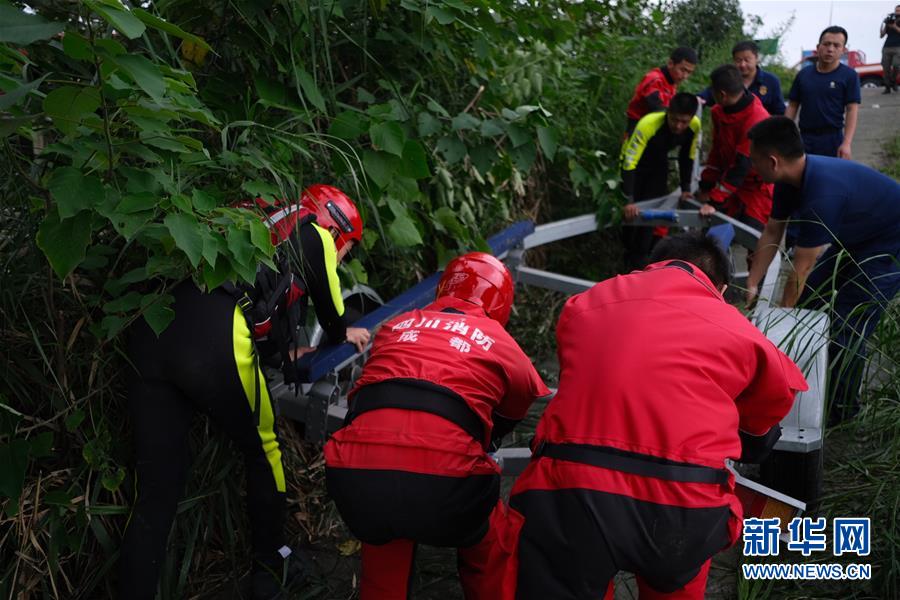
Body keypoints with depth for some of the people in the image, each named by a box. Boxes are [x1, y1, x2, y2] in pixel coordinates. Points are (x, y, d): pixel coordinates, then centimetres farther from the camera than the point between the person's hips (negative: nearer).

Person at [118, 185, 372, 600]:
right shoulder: (314, 235, 17)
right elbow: (330, 306, 27)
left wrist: (286, 353, 53)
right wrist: (344, 335, 48)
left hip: (151, 331, 7)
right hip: (214, 344, -6)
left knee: (155, 492, 11)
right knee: (263, 453, 18)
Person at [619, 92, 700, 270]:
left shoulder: (694, 126, -24)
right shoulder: (648, 124, -40)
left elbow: (687, 157, -5)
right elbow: (630, 163, -40)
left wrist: (686, 188, -6)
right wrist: (629, 200, -45)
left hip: (659, 163, 4)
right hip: (634, 161, -4)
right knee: (632, 213, -6)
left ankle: (642, 257, 11)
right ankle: (630, 257, 15)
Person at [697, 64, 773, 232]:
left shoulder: (757, 120, -27)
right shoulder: (720, 112, -1)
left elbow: (741, 166, -27)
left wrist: (715, 201, -27)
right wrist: (706, 187, 6)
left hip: (759, 190, -7)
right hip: (736, 187, 7)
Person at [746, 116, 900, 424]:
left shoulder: (822, 194, -38)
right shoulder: (791, 179, -10)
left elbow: (801, 267, -30)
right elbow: (772, 232, 0)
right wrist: (752, 285, -1)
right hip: (856, 240, 9)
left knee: (846, 325, -11)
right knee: (807, 297, 10)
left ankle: (842, 406, 8)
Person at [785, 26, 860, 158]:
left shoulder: (849, 76, -1)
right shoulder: (803, 74, 8)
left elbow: (852, 110, -7)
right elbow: (792, 106, 11)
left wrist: (846, 143, -18)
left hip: (833, 139, -3)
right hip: (804, 138, 3)